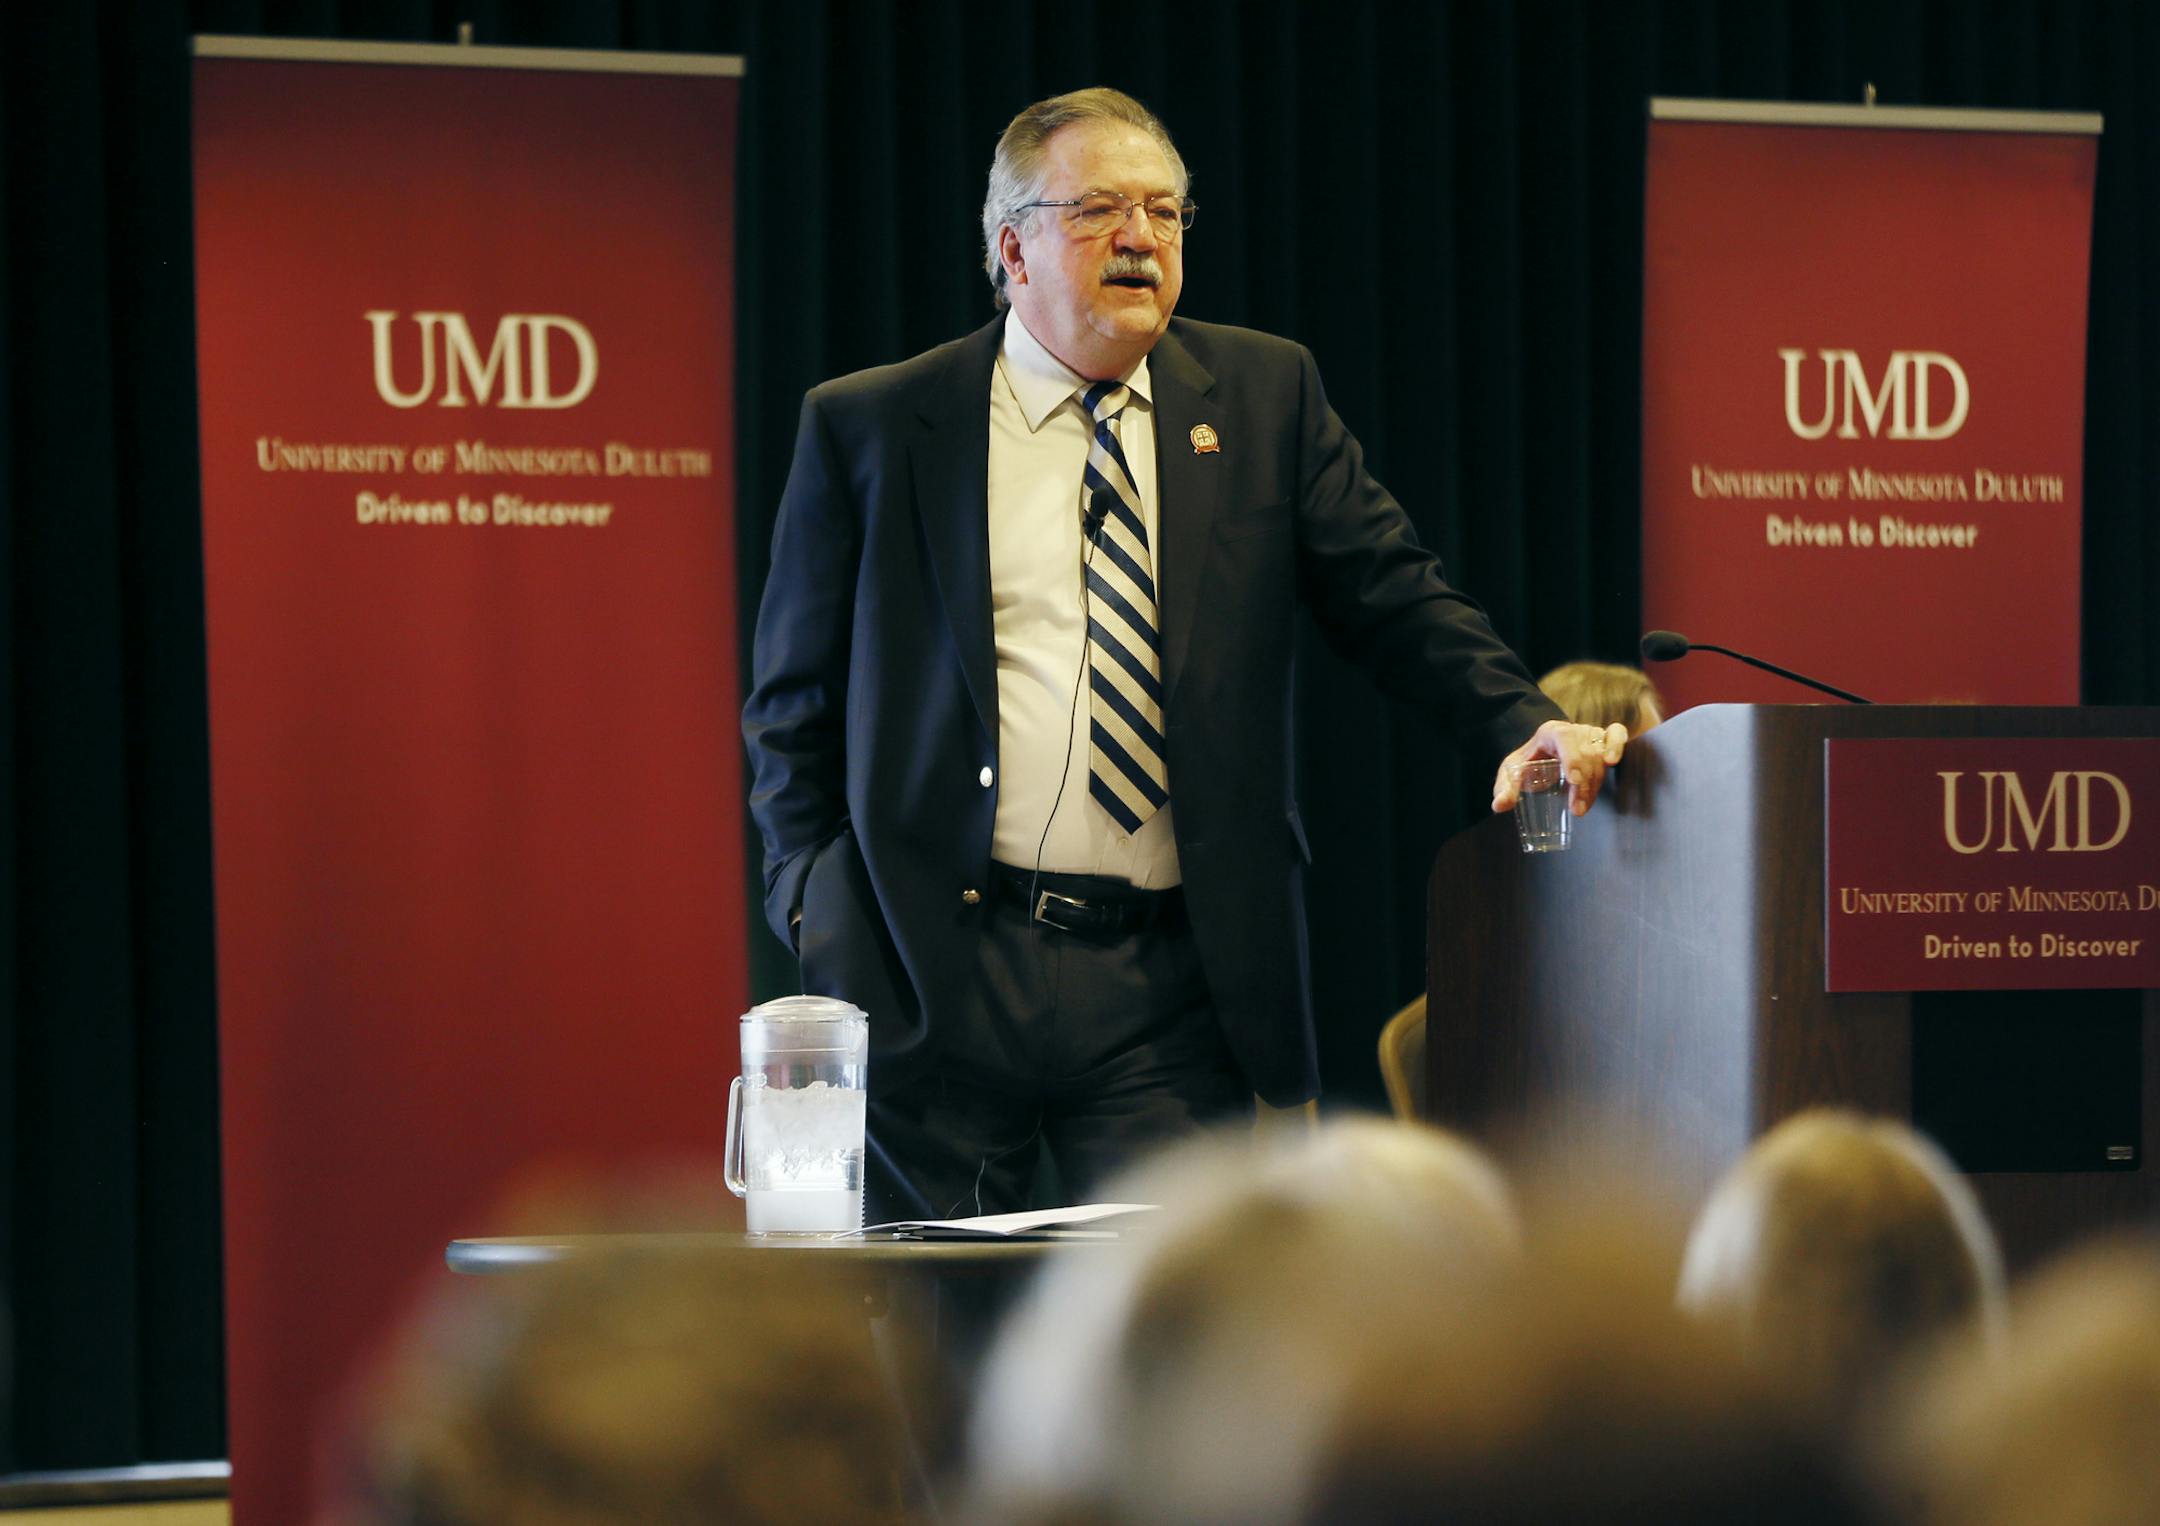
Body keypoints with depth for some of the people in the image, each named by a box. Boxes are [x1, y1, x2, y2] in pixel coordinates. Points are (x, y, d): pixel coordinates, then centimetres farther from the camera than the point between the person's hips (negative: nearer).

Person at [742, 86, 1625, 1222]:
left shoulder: (1263, 395, 11)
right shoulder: (866, 428, 5)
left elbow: (1394, 600, 6)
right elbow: (794, 699, 9)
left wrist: (1526, 723, -12)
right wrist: (818, 905, -2)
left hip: (1167, 997, 1)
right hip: (932, 972, -1)